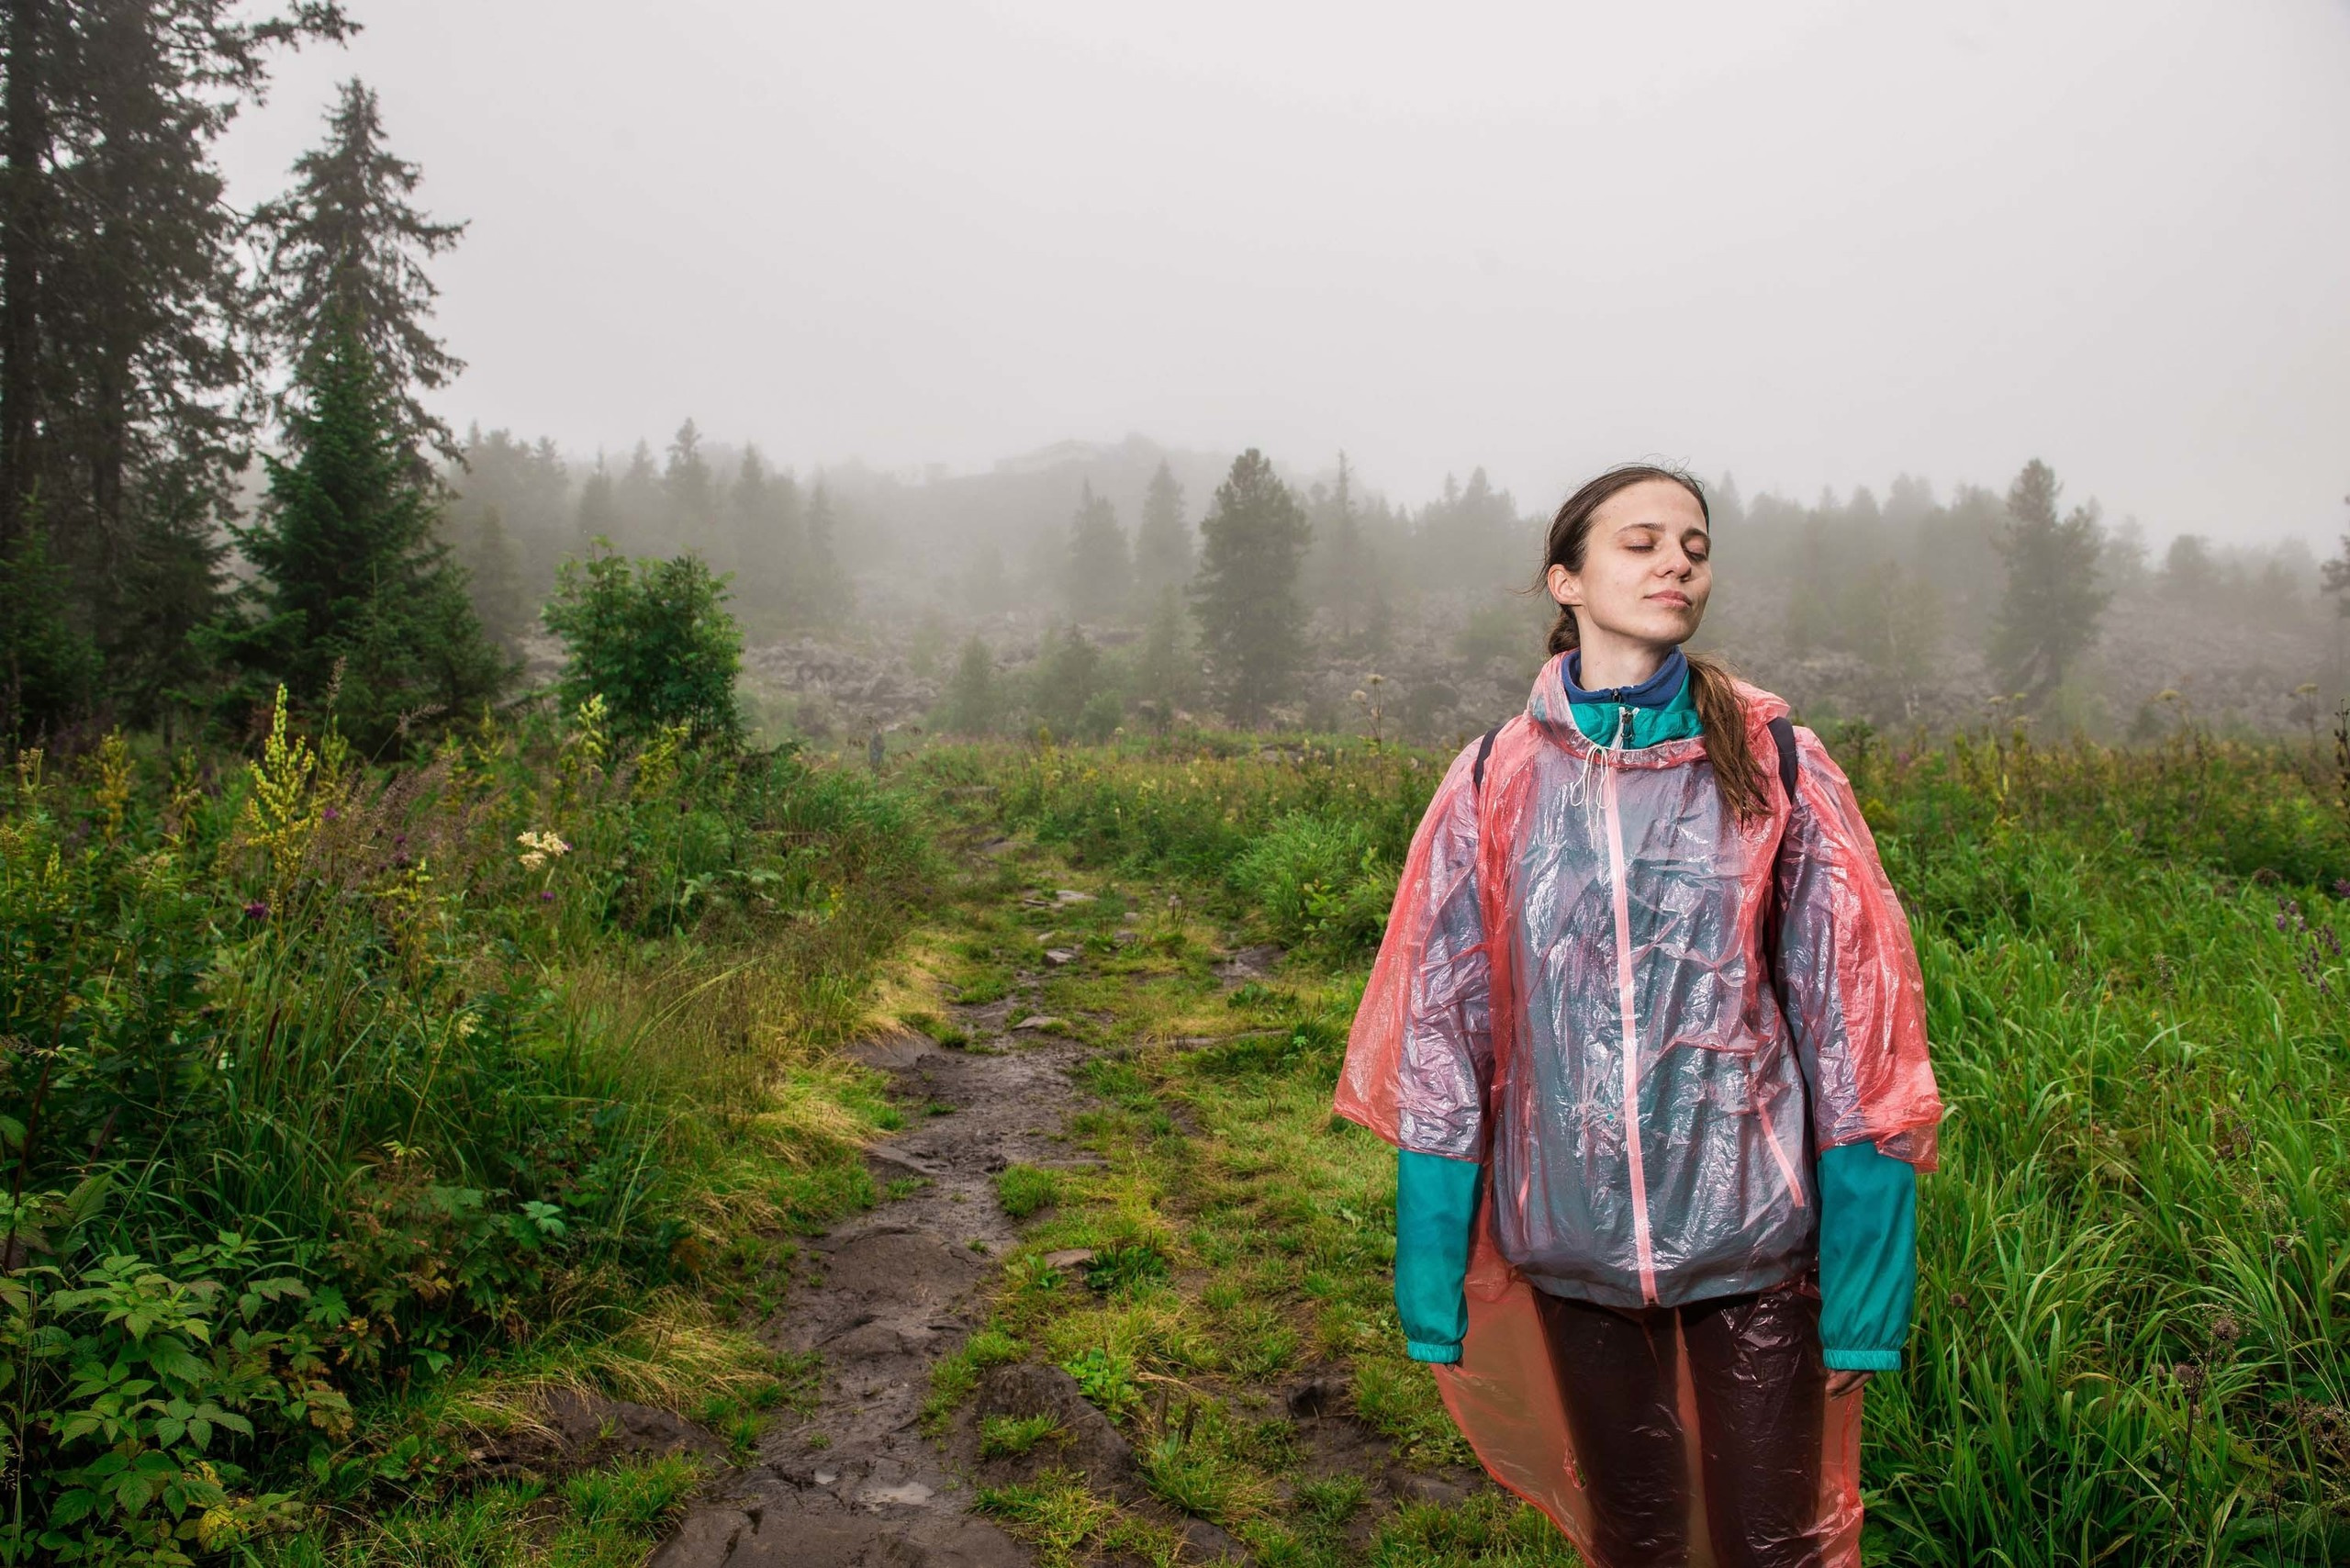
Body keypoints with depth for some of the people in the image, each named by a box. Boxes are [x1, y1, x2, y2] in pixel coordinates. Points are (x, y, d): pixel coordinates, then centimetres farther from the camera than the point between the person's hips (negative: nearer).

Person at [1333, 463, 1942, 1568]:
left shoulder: (1776, 764, -3)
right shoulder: (1497, 783, -2)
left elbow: (1848, 1016, -3)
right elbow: (1442, 1030, 1)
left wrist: (1864, 1292, -5)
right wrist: (1430, 1291, 0)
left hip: (1749, 1225, -1)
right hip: (1573, 1230, 1)